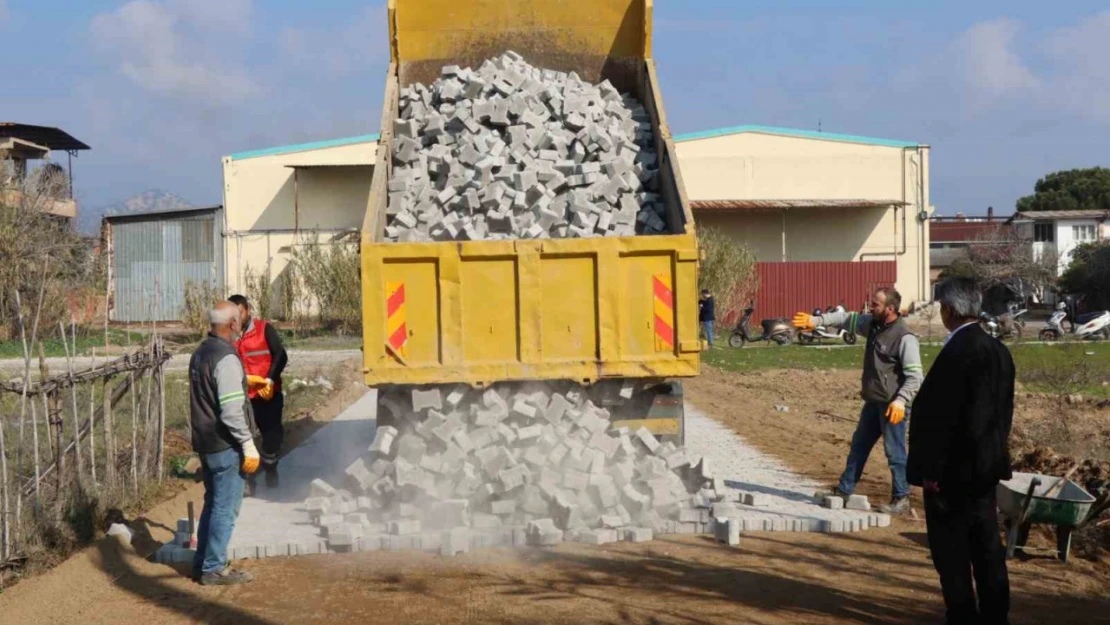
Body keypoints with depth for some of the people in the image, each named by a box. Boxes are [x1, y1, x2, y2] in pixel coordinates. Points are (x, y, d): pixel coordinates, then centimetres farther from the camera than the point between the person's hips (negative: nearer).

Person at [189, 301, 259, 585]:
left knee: (213, 504, 18)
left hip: (205, 443, 9)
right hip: (226, 445, -9)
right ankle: (214, 568, 1)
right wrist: (249, 447, -18)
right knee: (225, 508, -2)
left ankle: (202, 563, 24)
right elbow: (232, 410, -22)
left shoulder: (199, 354, 11)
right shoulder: (226, 358, -19)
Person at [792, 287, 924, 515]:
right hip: (873, 401, 9)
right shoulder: (872, 324, 5)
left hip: (892, 405, -9)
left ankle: (901, 499, 8)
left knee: (895, 453, -2)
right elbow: (847, 319, 12)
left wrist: (901, 400, -30)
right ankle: (844, 489, 29)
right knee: (858, 445, 18)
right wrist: (818, 320, 0)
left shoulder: (905, 338, -20)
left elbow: (915, 375, -21)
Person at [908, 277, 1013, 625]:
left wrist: (928, 469, -15)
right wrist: (993, 454, 20)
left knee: (951, 553, 2)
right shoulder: (998, 350, 6)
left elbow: (938, 415, -21)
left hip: (953, 469, -8)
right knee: (987, 548, 14)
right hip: (986, 466, 8)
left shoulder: (956, 352, -20)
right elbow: (1004, 410, 13)